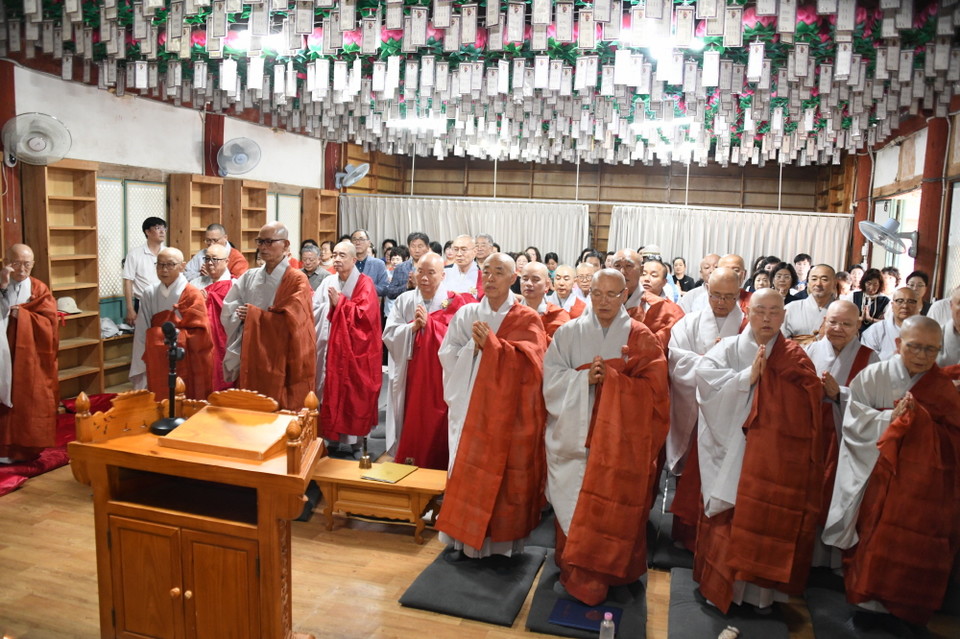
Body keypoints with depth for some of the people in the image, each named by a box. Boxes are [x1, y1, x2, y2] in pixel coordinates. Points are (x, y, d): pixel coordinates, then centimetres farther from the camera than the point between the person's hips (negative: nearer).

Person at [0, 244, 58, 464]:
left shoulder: (40, 289, 4)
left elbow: (49, 322, -6)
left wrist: (22, 314, -14)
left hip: (32, 358, 0)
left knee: (32, 402, 4)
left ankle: (31, 446, 14)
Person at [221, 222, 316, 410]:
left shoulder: (297, 280, -6)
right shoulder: (249, 277, 9)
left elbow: (288, 321, -14)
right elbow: (228, 312, 3)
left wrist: (253, 314, -5)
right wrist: (268, 317, -11)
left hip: (281, 364, -5)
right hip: (250, 360, 5)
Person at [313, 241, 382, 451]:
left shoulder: (364, 283, -5)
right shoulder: (328, 282, 9)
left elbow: (365, 314, -16)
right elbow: (314, 310, 4)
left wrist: (339, 302, -13)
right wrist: (330, 304, -14)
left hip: (354, 349, -5)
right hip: (329, 346, 5)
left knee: (352, 392, 1)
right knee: (330, 390, 7)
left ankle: (352, 437, 12)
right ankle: (332, 435, 18)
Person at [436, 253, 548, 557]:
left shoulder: (527, 319, -1)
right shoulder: (466, 314, 6)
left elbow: (527, 361, -14)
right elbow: (448, 355, 3)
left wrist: (490, 343, -22)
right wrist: (472, 347, -14)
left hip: (510, 412, -2)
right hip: (471, 408, 2)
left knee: (507, 476, 4)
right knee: (468, 472, 5)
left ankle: (504, 539, 19)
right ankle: (465, 537, 19)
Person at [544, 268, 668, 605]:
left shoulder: (641, 338, 2)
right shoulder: (569, 332, 6)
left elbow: (653, 388, -5)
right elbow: (551, 377, 0)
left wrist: (610, 378, -16)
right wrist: (584, 378, -16)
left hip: (621, 440, -1)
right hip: (575, 435, 1)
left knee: (614, 507, -1)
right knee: (574, 504, 5)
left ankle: (608, 571, 16)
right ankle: (575, 571, 21)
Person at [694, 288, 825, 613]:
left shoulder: (795, 356, 7)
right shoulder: (730, 348, 4)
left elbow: (811, 396, -7)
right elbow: (704, 374, -15)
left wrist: (767, 370, -12)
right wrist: (747, 376, -17)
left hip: (778, 455, 1)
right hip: (733, 451, 0)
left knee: (770, 517, 3)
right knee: (731, 517, 2)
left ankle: (761, 588, 20)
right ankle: (723, 583, 18)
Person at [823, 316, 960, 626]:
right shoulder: (873, 377, -4)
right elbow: (854, 420, -9)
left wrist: (918, 418, -20)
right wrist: (892, 417, -21)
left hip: (921, 486, 1)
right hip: (875, 479, -1)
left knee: (913, 549, 4)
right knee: (872, 541, 4)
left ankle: (901, 607, 22)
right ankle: (868, 600, 21)